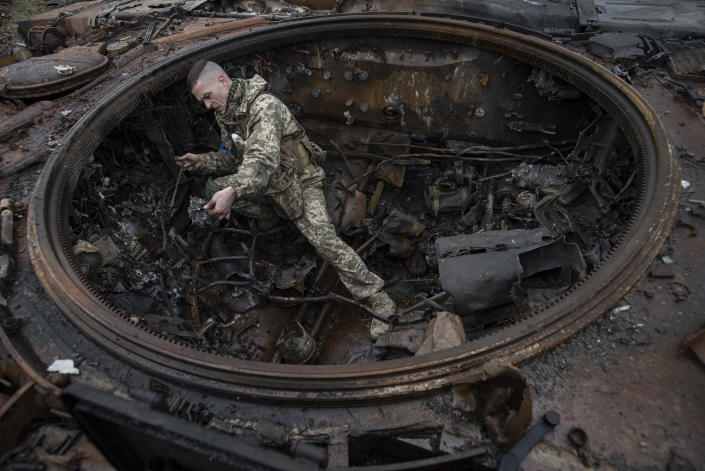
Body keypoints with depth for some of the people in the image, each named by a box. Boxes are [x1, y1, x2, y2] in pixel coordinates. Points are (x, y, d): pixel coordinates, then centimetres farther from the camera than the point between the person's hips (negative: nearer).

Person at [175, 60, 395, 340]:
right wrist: (203, 162, -3)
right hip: (266, 186, 8)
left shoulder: (265, 106, -24)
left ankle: (377, 298, -13)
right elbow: (232, 158, 16)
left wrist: (233, 191, -55)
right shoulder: (225, 114, 5)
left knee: (323, 239, -22)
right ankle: (273, 218, 16)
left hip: (300, 181, -8)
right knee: (215, 188, -6)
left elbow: (264, 158, -41)